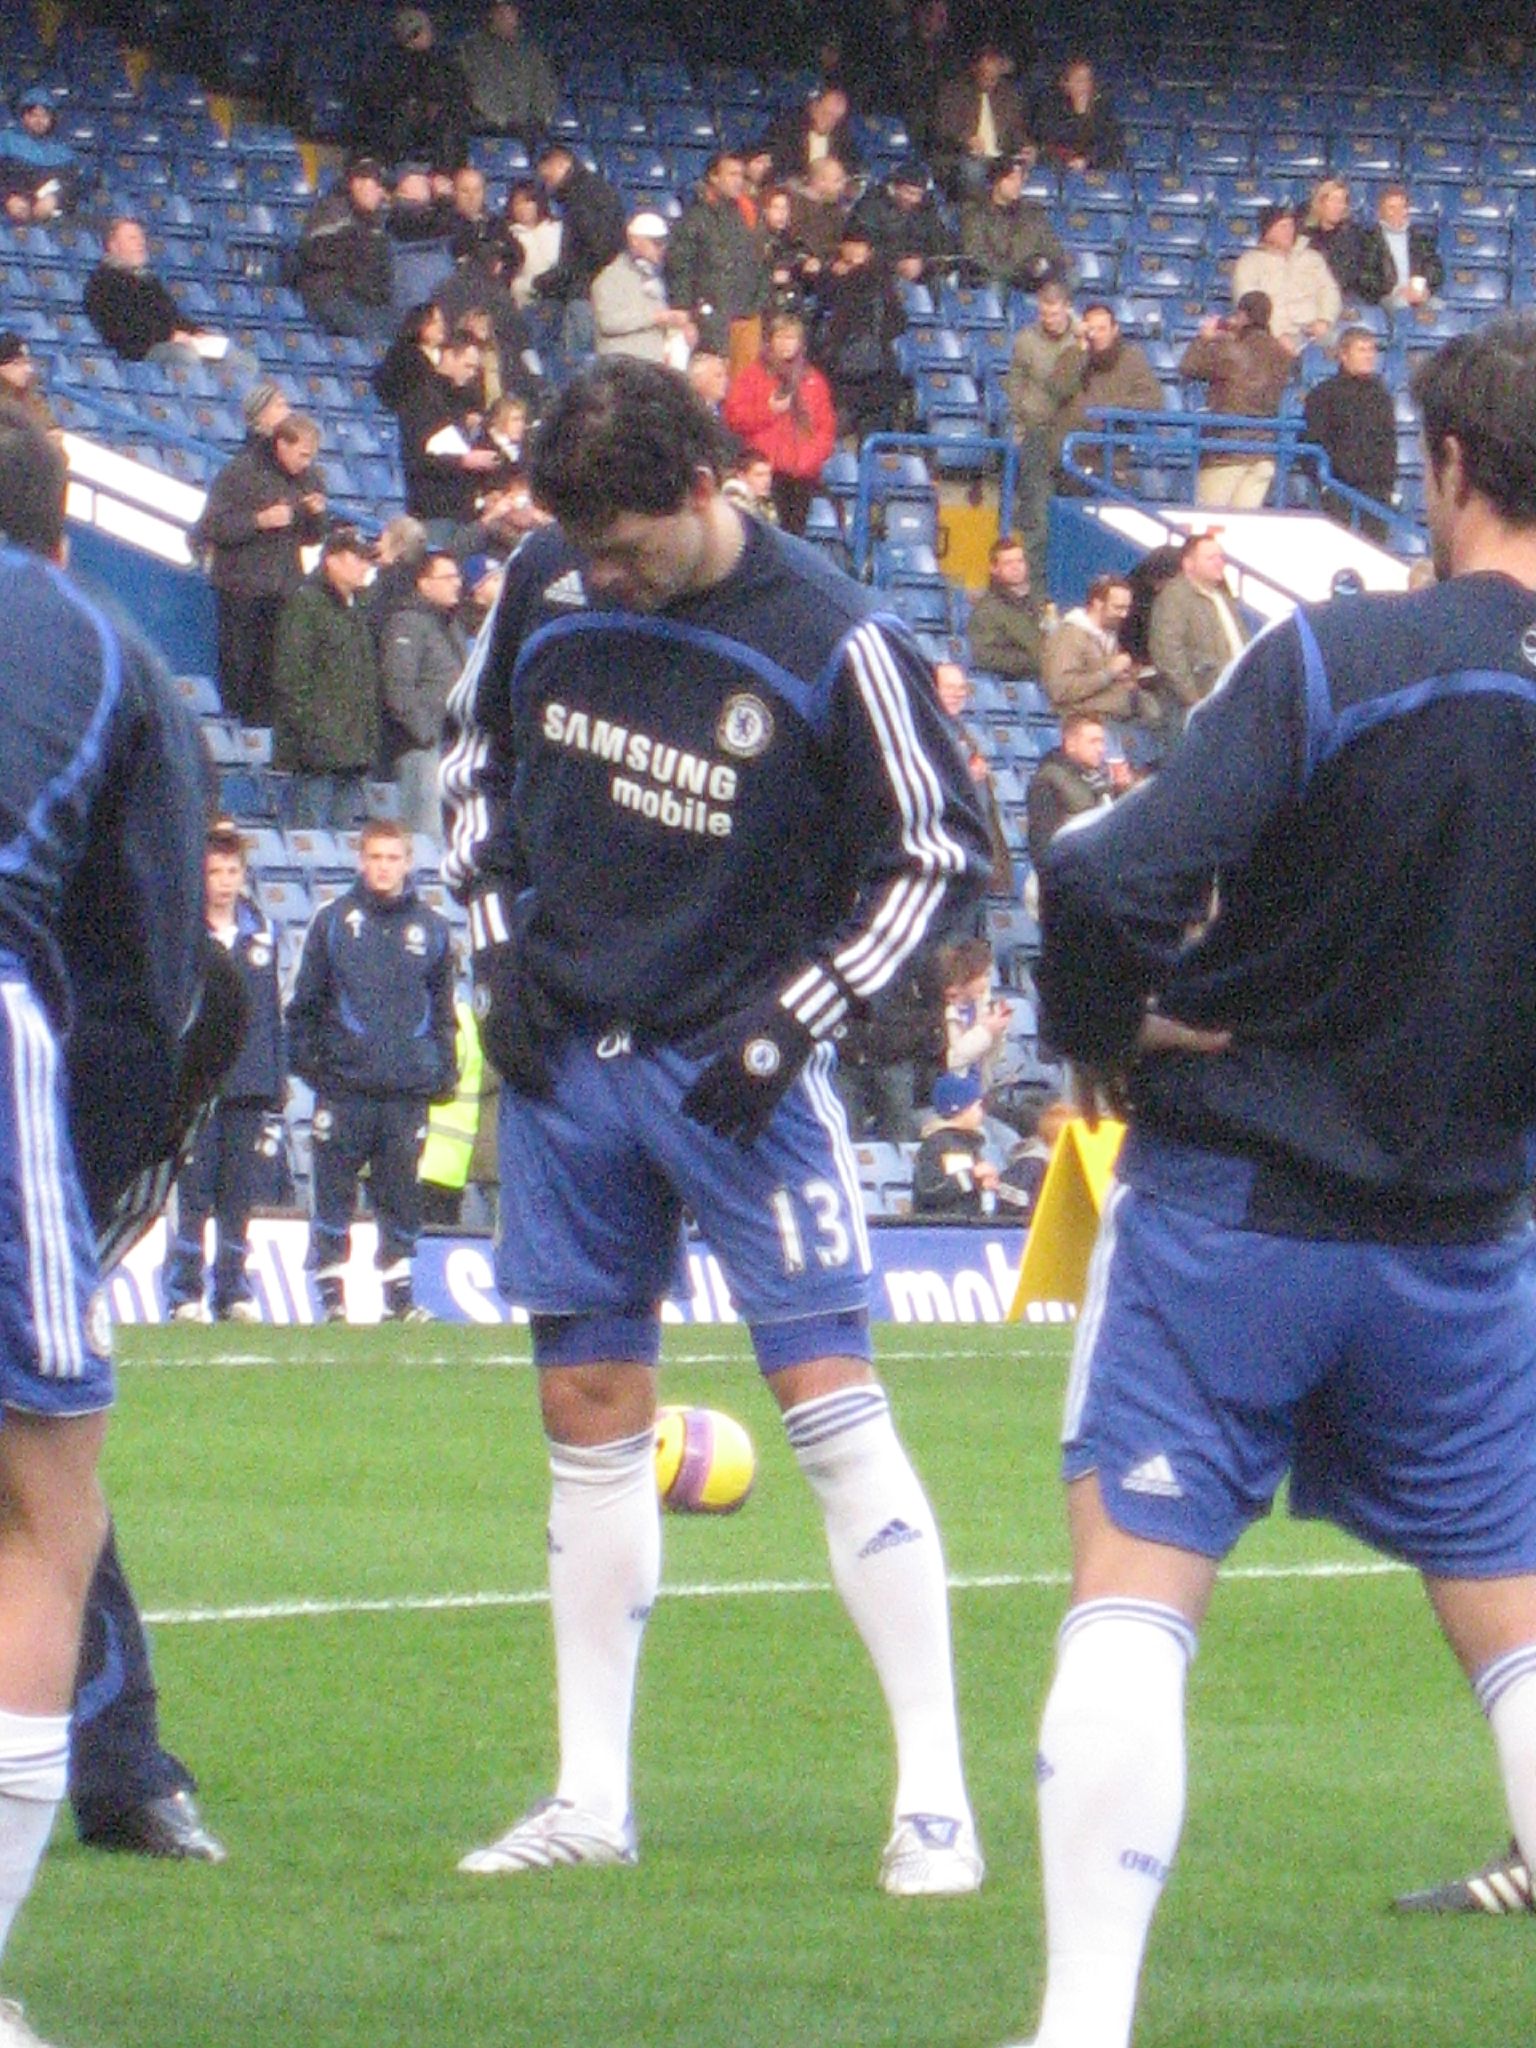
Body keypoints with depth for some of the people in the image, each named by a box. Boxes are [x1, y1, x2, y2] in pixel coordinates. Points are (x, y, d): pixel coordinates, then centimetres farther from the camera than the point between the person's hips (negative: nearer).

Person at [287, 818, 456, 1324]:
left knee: (401, 1194, 4)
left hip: (408, 1089, 2)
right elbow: (306, 1001, 8)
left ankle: (399, 1292, 11)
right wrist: (304, 1059, 0)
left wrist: (445, 1073, 9)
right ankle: (331, 1291, 4)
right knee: (334, 1190, -2)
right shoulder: (332, 921, 6)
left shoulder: (431, 930, 11)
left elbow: (443, 1011, 16)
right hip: (343, 1084, -2)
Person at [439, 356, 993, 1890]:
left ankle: (936, 1798, -7)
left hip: (738, 1074, -4)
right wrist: (499, 947, 4)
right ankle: (592, 1800, 17)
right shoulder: (547, 589, -2)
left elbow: (941, 850, -7)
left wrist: (792, 1023, -13)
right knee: (590, 1418, 9)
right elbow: (475, 756, 16)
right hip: (567, 1065, 5)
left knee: (831, 1403, -10)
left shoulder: (832, 648, -15)